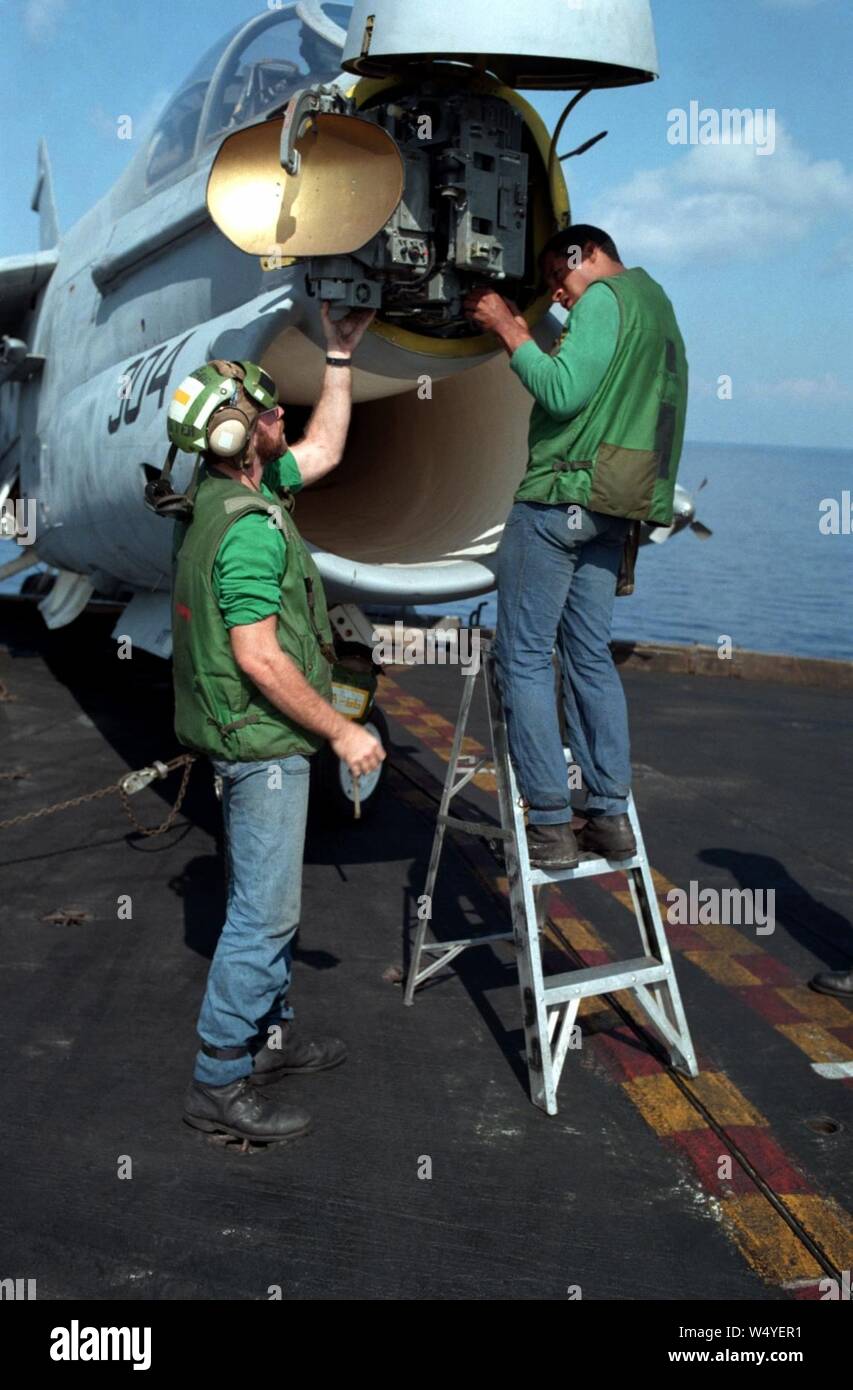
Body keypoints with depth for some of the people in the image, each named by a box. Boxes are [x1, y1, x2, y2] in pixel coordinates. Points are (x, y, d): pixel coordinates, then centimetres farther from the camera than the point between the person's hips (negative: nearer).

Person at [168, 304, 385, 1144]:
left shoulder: (232, 495, 7)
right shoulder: (248, 529, -23)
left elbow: (323, 451, 22)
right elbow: (259, 659, -26)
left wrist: (340, 357, 20)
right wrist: (342, 732, -19)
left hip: (253, 740, 11)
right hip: (262, 742, -11)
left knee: (266, 899, 20)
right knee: (264, 911, -4)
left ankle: (269, 1037, 34)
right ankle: (219, 1085, 5)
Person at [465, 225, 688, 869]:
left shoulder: (607, 296, -5)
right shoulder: (658, 308, 24)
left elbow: (564, 393, -17)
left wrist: (510, 331, -7)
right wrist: (522, 335, 22)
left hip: (559, 497, -9)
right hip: (611, 508, 9)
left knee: (526, 658, -5)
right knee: (591, 655, 11)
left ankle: (550, 823, -6)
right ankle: (611, 815, 11)